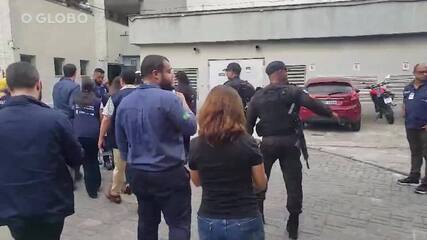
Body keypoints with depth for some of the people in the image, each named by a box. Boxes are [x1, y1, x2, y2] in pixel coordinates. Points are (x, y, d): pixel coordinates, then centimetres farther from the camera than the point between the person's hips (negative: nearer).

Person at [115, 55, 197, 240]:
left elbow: (121, 141, 12)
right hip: (169, 174, -7)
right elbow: (191, 128, -10)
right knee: (179, 224, 4)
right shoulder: (168, 98, -17)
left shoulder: (125, 102, 4)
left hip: (138, 174, 7)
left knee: (147, 223, 19)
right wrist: (183, 103, 4)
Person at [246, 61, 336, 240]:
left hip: (267, 142, 2)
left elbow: (249, 122, 5)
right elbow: (313, 104, -11)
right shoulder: (292, 91, -4)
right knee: (293, 184, 6)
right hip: (289, 142, -2)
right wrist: (331, 113, 4)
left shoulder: (258, 96, 5)